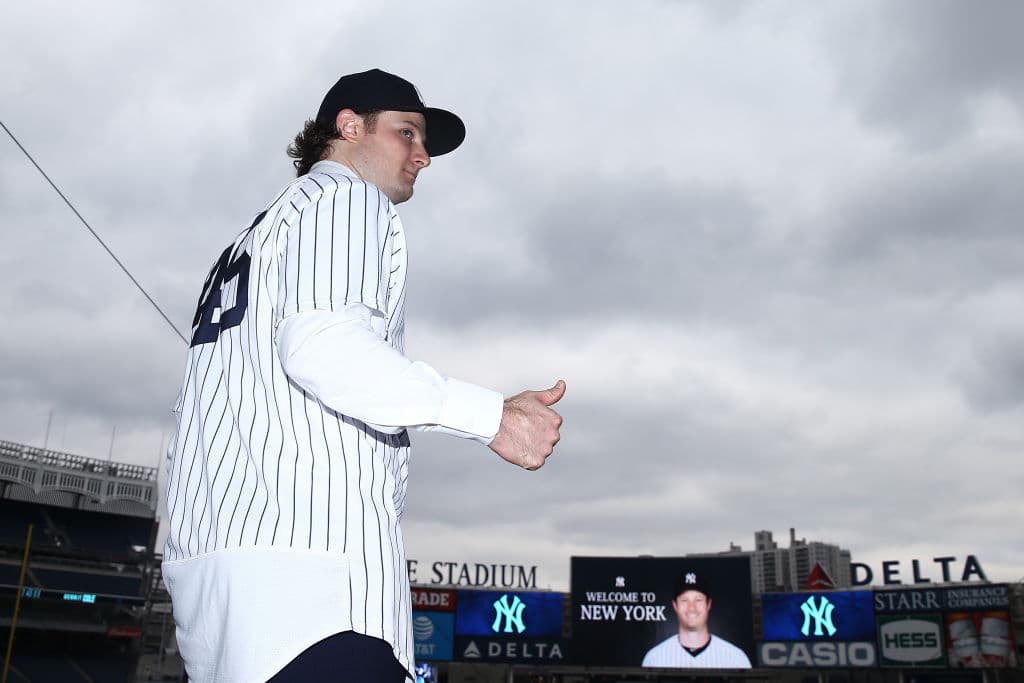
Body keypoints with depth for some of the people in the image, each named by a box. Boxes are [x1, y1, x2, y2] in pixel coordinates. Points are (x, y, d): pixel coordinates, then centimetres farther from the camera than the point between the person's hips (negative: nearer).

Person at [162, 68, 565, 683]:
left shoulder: (249, 239, 31)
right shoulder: (347, 196, 4)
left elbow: (194, 410, 26)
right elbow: (319, 345, -16)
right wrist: (490, 414, -17)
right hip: (306, 550, -10)